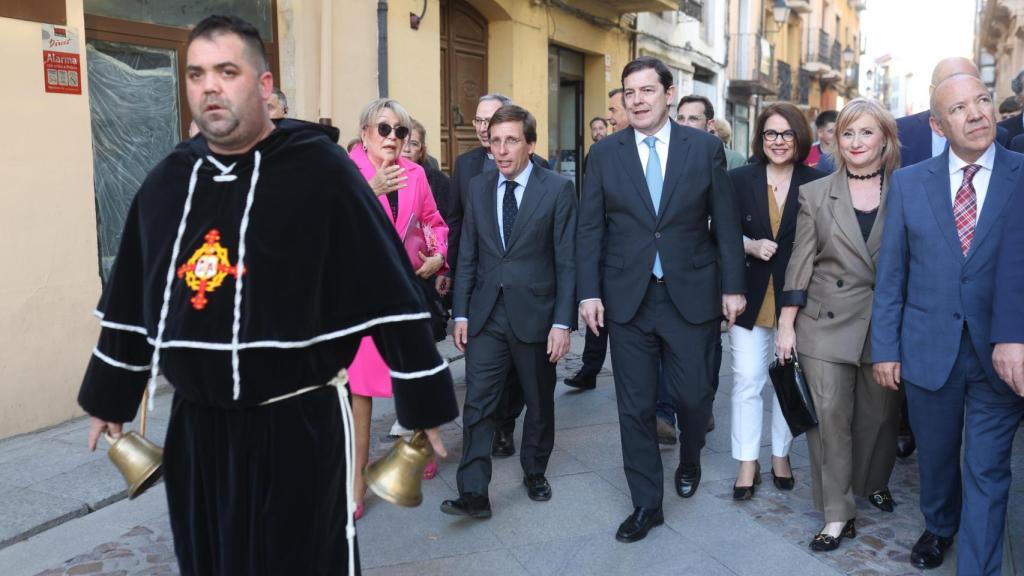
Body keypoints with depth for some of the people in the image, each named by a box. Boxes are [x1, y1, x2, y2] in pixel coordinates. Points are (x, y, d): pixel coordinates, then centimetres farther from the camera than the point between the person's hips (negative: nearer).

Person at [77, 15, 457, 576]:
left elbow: (390, 293, -12)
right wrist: (108, 397, 20)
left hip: (300, 423, -5)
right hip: (195, 425, 6)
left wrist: (423, 403, -11)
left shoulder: (319, 167, -11)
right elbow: (132, 299, 15)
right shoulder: (169, 178, 6)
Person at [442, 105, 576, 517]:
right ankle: (473, 494, 2)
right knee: (477, 404, -3)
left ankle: (535, 473, 34)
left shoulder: (558, 189, -5)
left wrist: (562, 323, -11)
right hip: (486, 315, 2)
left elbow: (567, 261, -7)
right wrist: (461, 313, 3)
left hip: (534, 314, -2)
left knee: (539, 403, 13)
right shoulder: (477, 188, 6)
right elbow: (468, 256, 8)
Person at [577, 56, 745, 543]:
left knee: (693, 395, 8)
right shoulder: (604, 153, 2)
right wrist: (589, 292, -5)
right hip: (627, 298, 1)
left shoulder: (705, 147, 1)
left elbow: (725, 222, 3)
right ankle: (646, 503, 22)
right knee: (635, 406, 6)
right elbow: (589, 229, 2)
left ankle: (689, 460, 42)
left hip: (691, 295, 0)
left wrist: (733, 286, 0)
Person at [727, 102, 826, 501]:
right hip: (751, 296, 0)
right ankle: (747, 463, 12)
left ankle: (780, 455, 27)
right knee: (747, 378, 1)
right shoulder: (739, 180, 1)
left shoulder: (816, 184, -2)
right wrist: (750, 246, -16)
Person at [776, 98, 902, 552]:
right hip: (826, 324, -1)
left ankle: (874, 481, 40)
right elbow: (800, 263, 2)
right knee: (829, 417, -2)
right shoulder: (815, 194, 3)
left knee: (879, 415, 13)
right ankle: (837, 514, 9)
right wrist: (787, 324, -2)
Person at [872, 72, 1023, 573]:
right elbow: (890, 274, 2)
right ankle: (939, 527, 47)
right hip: (929, 349, 2)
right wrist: (885, 347, 0)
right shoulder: (908, 183, 1)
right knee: (935, 455, 20)